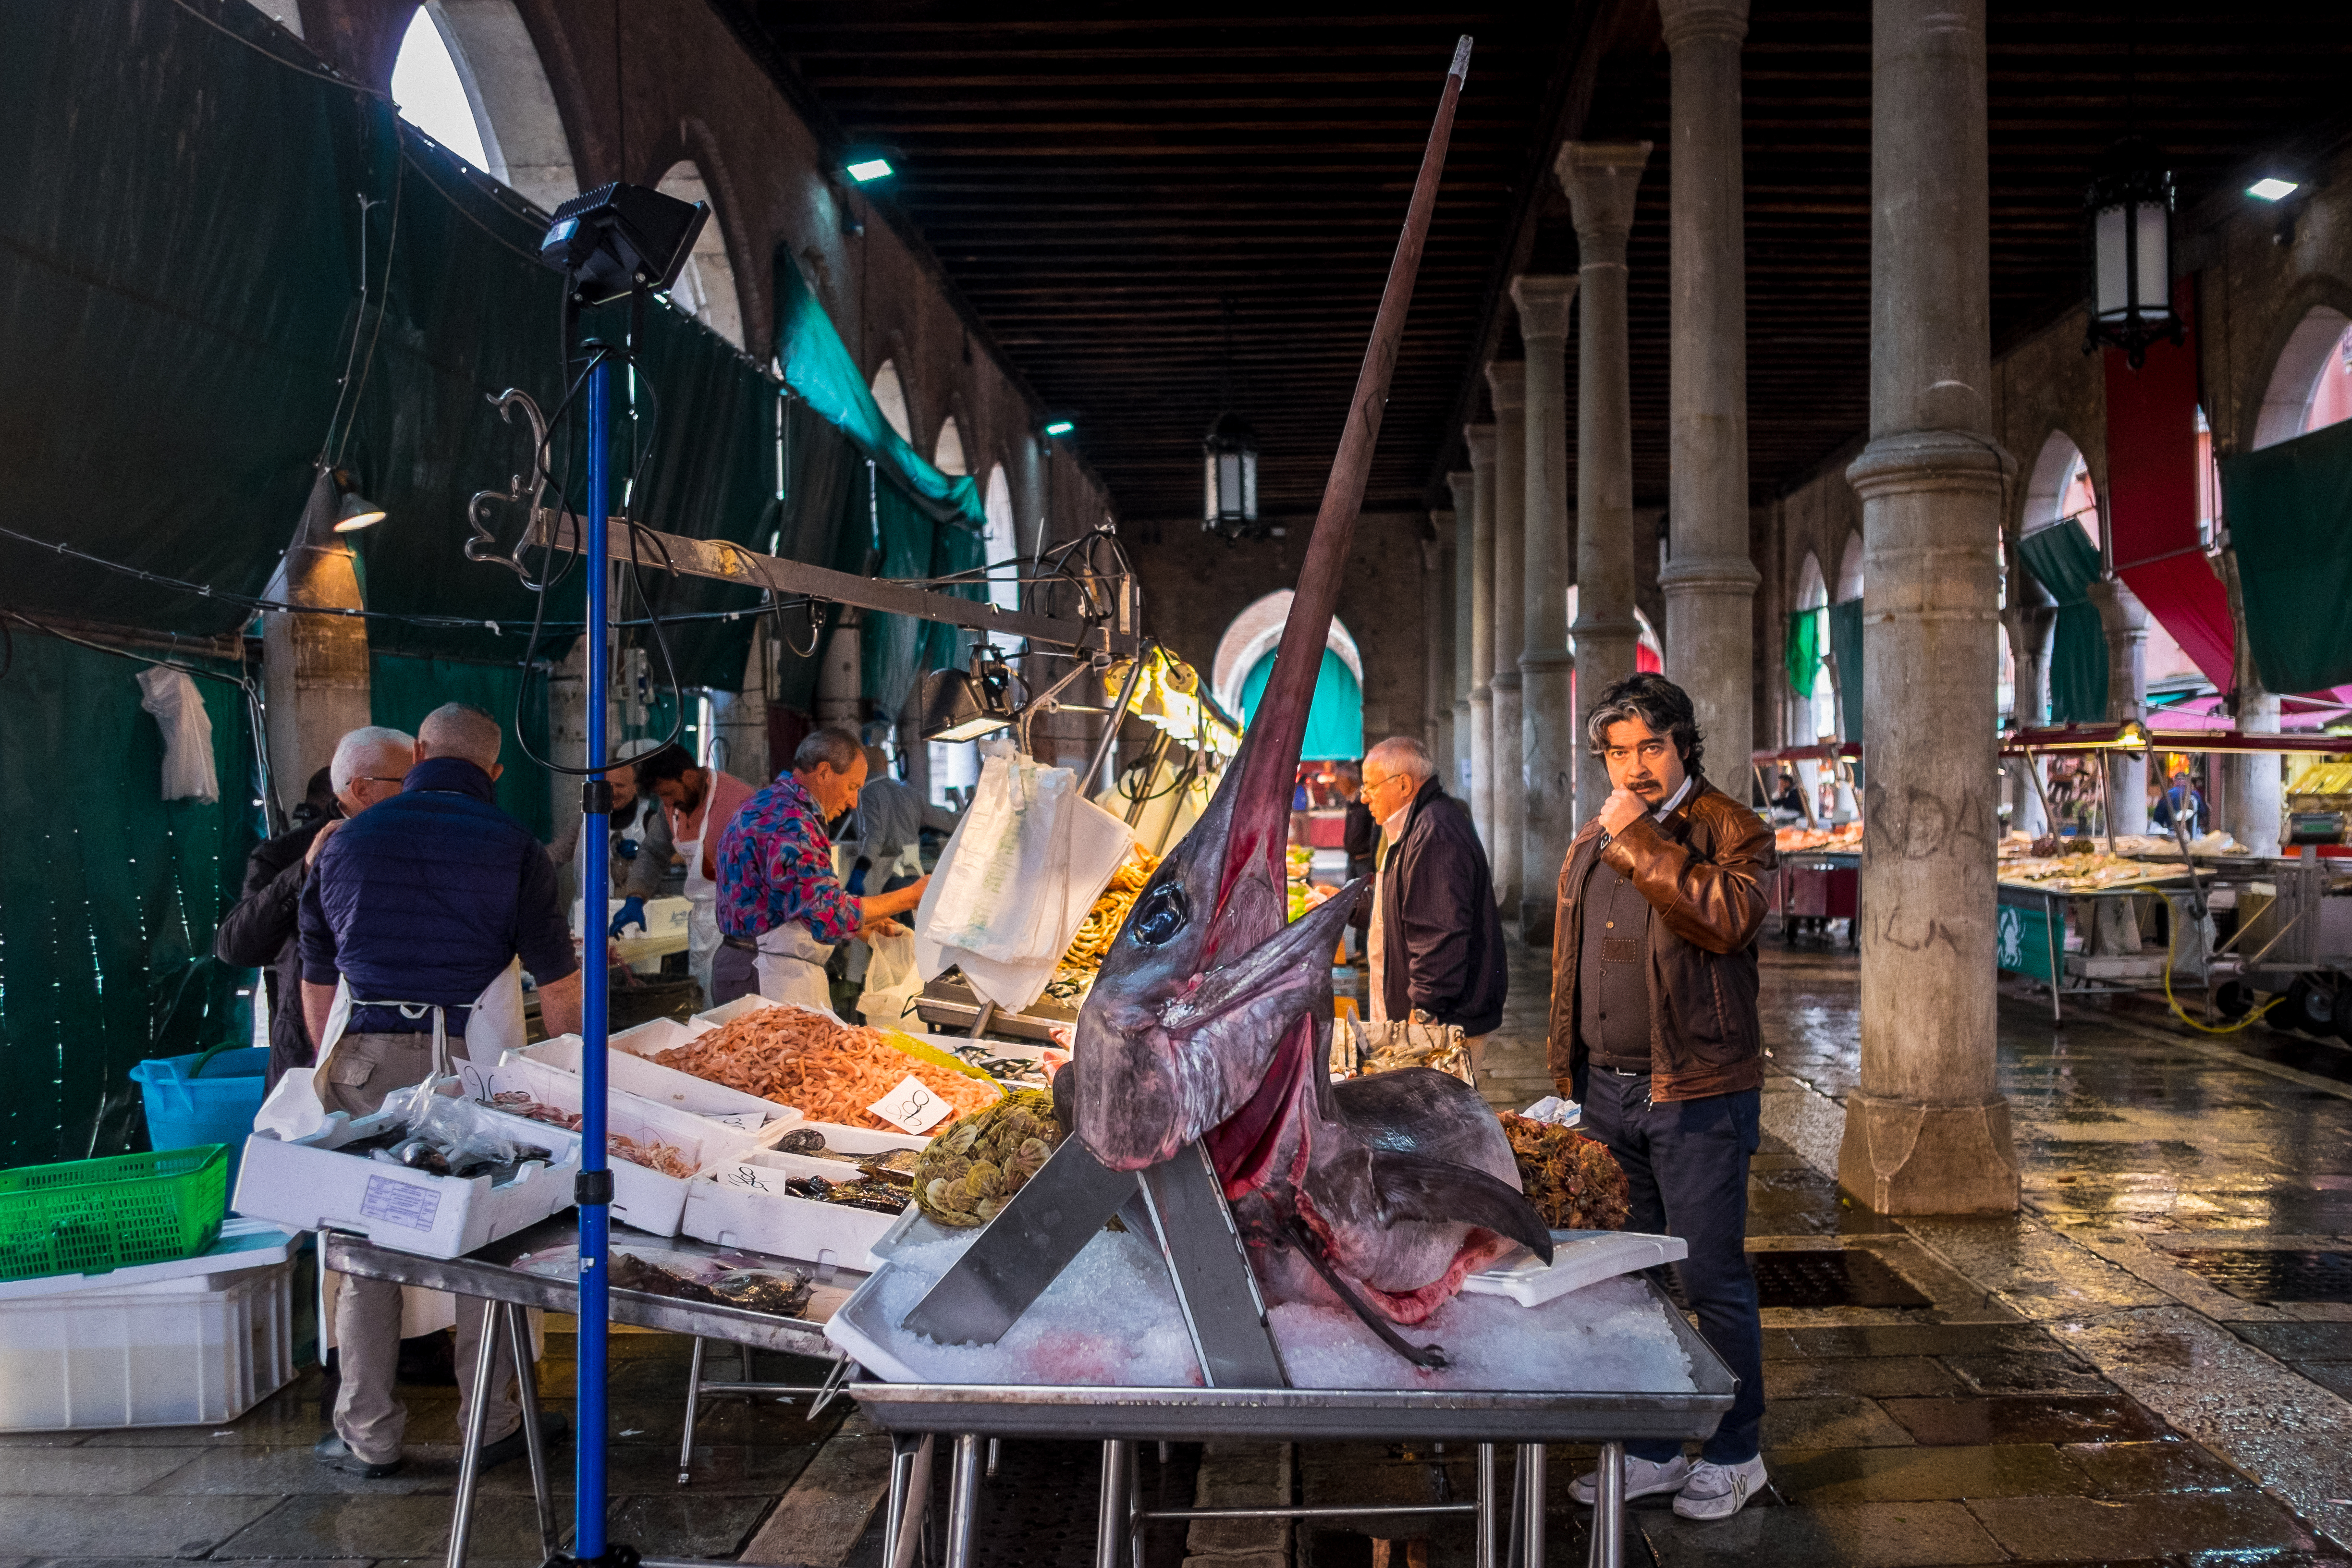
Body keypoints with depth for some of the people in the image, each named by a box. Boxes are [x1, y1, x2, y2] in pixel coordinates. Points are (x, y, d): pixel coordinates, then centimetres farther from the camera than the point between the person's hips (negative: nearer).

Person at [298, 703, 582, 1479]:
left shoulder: (347, 840, 9)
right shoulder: (512, 847, 0)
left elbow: (317, 978, 16)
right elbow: (558, 984, 0)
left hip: (362, 1060, 2)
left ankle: (367, 1436, 19)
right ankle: (496, 1422, 20)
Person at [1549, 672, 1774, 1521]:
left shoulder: (1731, 831, -4)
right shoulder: (1590, 846, 14)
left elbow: (1725, 917, -25)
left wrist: (1641, 838, -20)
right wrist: (1569, 1081, 16)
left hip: (1697, 1097, -6)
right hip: (1609, 1093, 6)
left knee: (1711, 1277, 1)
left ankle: (1734, 1454, 18)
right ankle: (1652, 1449, 25)